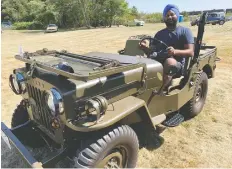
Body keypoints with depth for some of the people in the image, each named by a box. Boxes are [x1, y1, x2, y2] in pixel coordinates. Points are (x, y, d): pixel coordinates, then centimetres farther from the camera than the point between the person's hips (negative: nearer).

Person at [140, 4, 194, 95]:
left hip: (178, 65, -4)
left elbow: (191, 52, -9)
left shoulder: (185, 31, 4)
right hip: (160, 63, 4)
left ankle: (159, 91, -36)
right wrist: (145, 48, -10)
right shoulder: (159, 34, 16)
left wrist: (175, 51, -28)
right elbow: (153, 51, 13)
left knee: (169, 61, -39)